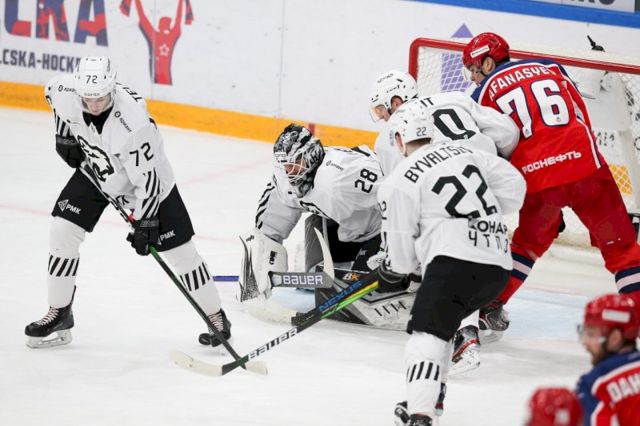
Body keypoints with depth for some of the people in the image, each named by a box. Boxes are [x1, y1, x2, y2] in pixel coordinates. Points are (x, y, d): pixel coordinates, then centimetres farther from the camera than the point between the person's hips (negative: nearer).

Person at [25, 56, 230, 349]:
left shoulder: (133, 125, -41)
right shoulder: (65, 92, -26)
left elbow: (147, 179, -31)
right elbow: (52, 90, 2)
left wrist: (145, 223, -24)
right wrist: (64, 134, 1)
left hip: (147, 179, -5)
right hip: (94, 171, 5)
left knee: (179, 251, -3)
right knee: (62, 232, -6)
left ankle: (216, 317, 13)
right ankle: (59, 314, 9)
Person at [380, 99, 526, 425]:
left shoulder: (400, 181, -1)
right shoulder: (464, 151, 16)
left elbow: (401, 250, 3)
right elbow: (513, 184, 14)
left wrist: (390, 275, 22)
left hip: (455, 260, -7)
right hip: (498, 265, 8)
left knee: (427, 330, -10)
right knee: (440, 322, 26)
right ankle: (430, 397, 29)